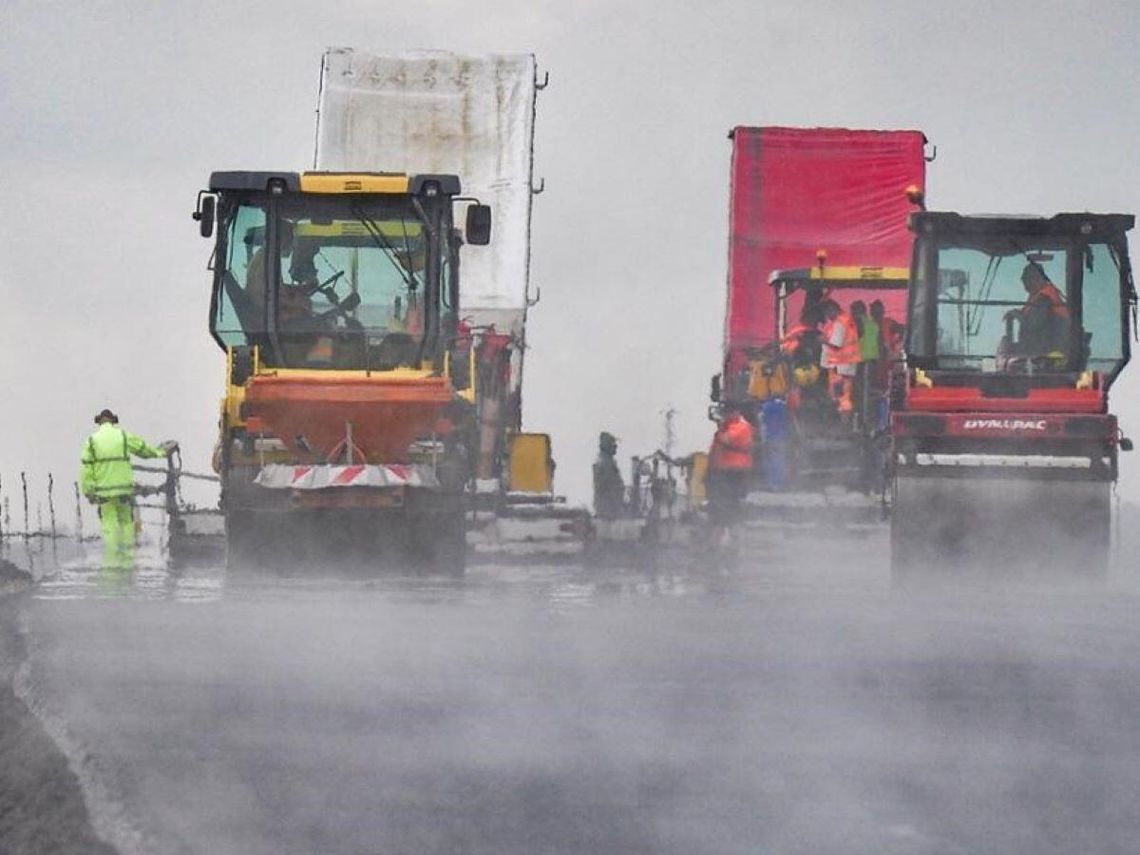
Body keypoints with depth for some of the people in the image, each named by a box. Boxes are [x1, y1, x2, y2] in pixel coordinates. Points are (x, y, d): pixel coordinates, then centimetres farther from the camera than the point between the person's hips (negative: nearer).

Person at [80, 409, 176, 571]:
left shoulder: (91, 440, 0)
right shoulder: (124, 436, 2)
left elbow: (86, 468, -4)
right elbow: (143, 448, 15)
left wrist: (88, 491, 0)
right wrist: (159, 452, 34)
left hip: (104, 490, 0)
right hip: (124, 487, 0)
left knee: (109, 525, 2)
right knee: (127, 523, 9)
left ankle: (112, 562, -4)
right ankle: (127, 560, 8)